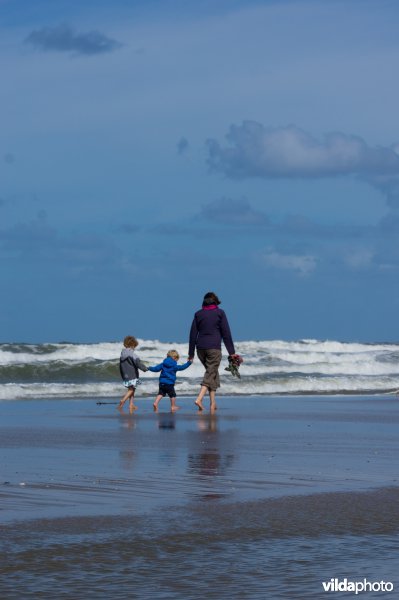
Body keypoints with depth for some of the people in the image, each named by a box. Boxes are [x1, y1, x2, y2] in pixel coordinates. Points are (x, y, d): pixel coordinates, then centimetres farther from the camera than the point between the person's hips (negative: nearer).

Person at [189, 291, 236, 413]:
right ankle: (199, 398, -23)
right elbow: (226, 333, -2)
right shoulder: (220, 313, 0)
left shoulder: (198, 314, 10)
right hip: (214, 348, -4)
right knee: (211, 374, -4)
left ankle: (213, 402, 12)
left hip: (200, 348, 4)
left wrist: (191, 353, 14)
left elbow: (193, 334, 10)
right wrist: (231, 352, 0)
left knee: (212, 372, 16)